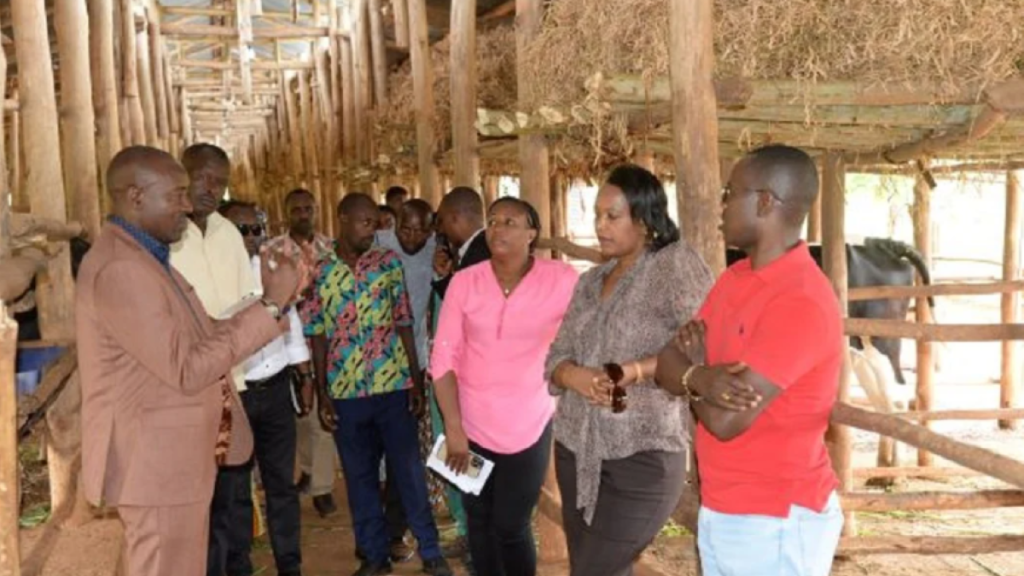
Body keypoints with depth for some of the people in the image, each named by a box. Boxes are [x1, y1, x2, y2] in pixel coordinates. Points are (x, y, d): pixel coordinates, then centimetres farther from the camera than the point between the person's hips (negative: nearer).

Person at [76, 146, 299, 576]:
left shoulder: (145, 258, 13)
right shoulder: (119, 267, -22)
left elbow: (196, 339, 16)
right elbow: (186, 368, -26)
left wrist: (267, 300, 6)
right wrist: (270, 305, -23)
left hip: (173, 458, 10)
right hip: (154, 463, -10)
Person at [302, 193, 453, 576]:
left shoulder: (389, 263, 1)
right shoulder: (319, 272, 0)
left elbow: (404, 323, 2)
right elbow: (318, 336, 2)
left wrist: (416, 380, -2)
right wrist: (322, 394, -1)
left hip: (393, 385, 0)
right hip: (346, 391, 1)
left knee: (409, 469, 5)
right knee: (359, 475, 10)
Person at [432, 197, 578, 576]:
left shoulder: (562, 280, -11)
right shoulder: (464, 282, -5)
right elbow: (444, 357, -3)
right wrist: (453, 428, -8)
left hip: (530, 427, -2)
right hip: (472, 426, 2)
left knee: (511, 527, 4)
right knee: (480, 523, 15)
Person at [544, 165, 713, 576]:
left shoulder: (676, 263, -7)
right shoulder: (590, 281, 12)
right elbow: (557, 355, 8)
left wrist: (635, 370, -28)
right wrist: (575, 376, -14)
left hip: (643, 455, -6)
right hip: (576, 448, 6)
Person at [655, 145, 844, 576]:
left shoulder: (801, 303, -22)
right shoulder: (734, 278, 6)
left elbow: (725, 420, -24)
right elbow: (668, 363, 3)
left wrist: (695, 374, -5)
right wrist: (701, 378, -18)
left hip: (775, 523, -8)